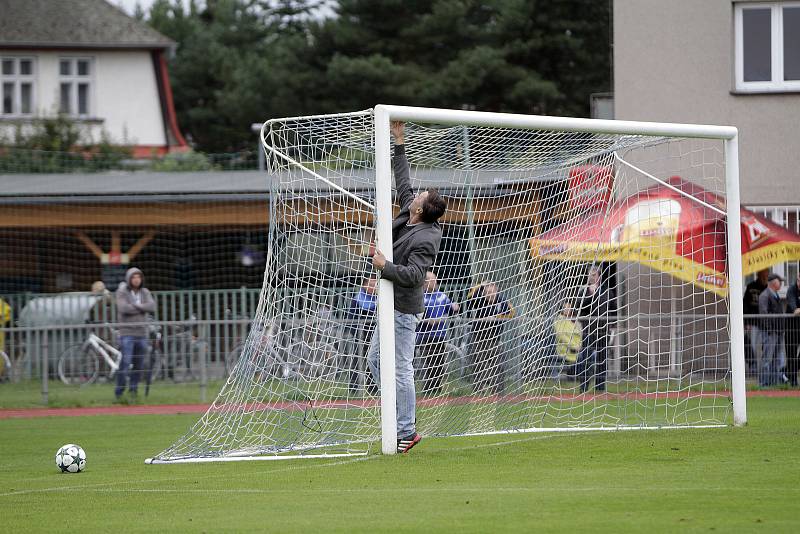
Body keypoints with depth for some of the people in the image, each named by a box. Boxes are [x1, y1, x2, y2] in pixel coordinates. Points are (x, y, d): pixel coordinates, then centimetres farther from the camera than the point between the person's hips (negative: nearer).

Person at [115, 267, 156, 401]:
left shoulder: (145, 292, 10)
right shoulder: (122, 292, -3)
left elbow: (152, 307, -5)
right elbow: (123, 308, -19)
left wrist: (136, 306, -16)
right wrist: (142, 308, -9)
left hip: (142, 333, 5)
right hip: (127, 333, -5)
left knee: (139, 364, 5)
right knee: (125, 362, -13)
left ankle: (133, 389, 16)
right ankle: (119, 392, -9)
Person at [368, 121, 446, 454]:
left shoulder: (425, 239, -20)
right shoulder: (408, 218, 6)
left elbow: (412, 275, -28)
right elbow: (403, 185, 18)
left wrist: (384, 266, -20)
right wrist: (399, 144, 18)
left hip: (403, 310, -10)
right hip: (392, 306, 10)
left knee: (400, 369, -8)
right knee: (375, 360, 15)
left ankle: (406, 432, -5)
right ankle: (403, 419, 17)